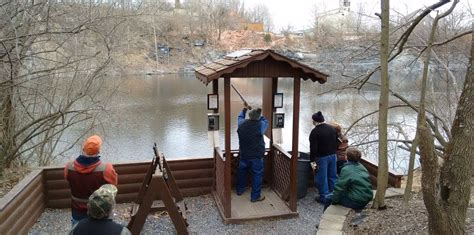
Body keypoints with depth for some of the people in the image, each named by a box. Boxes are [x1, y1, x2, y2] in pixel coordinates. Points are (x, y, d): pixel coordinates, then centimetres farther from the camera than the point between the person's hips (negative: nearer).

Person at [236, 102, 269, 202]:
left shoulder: (241, 123, -8)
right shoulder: (260, 125, -20)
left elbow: (240, 117, 16)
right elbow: (265, 121, 4)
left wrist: (244, 109, 29)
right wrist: (258, 113, 12)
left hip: (244, 154, 5)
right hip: (257, 156, -4)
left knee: (242, 172, 24)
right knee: (257, 175, 6)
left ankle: (240, 190, 39)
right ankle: (255, 196, 11)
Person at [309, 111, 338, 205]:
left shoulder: (315, 132, -16)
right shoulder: (332, 128, 5)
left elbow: (313, 148, -19)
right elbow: (336, 142, 13)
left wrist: (312, 160, -14)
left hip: (321, 157, -7)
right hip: (333, 155, 7)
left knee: (322, 178, 4)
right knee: (332, 176, 16)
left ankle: (324, 197, 10)